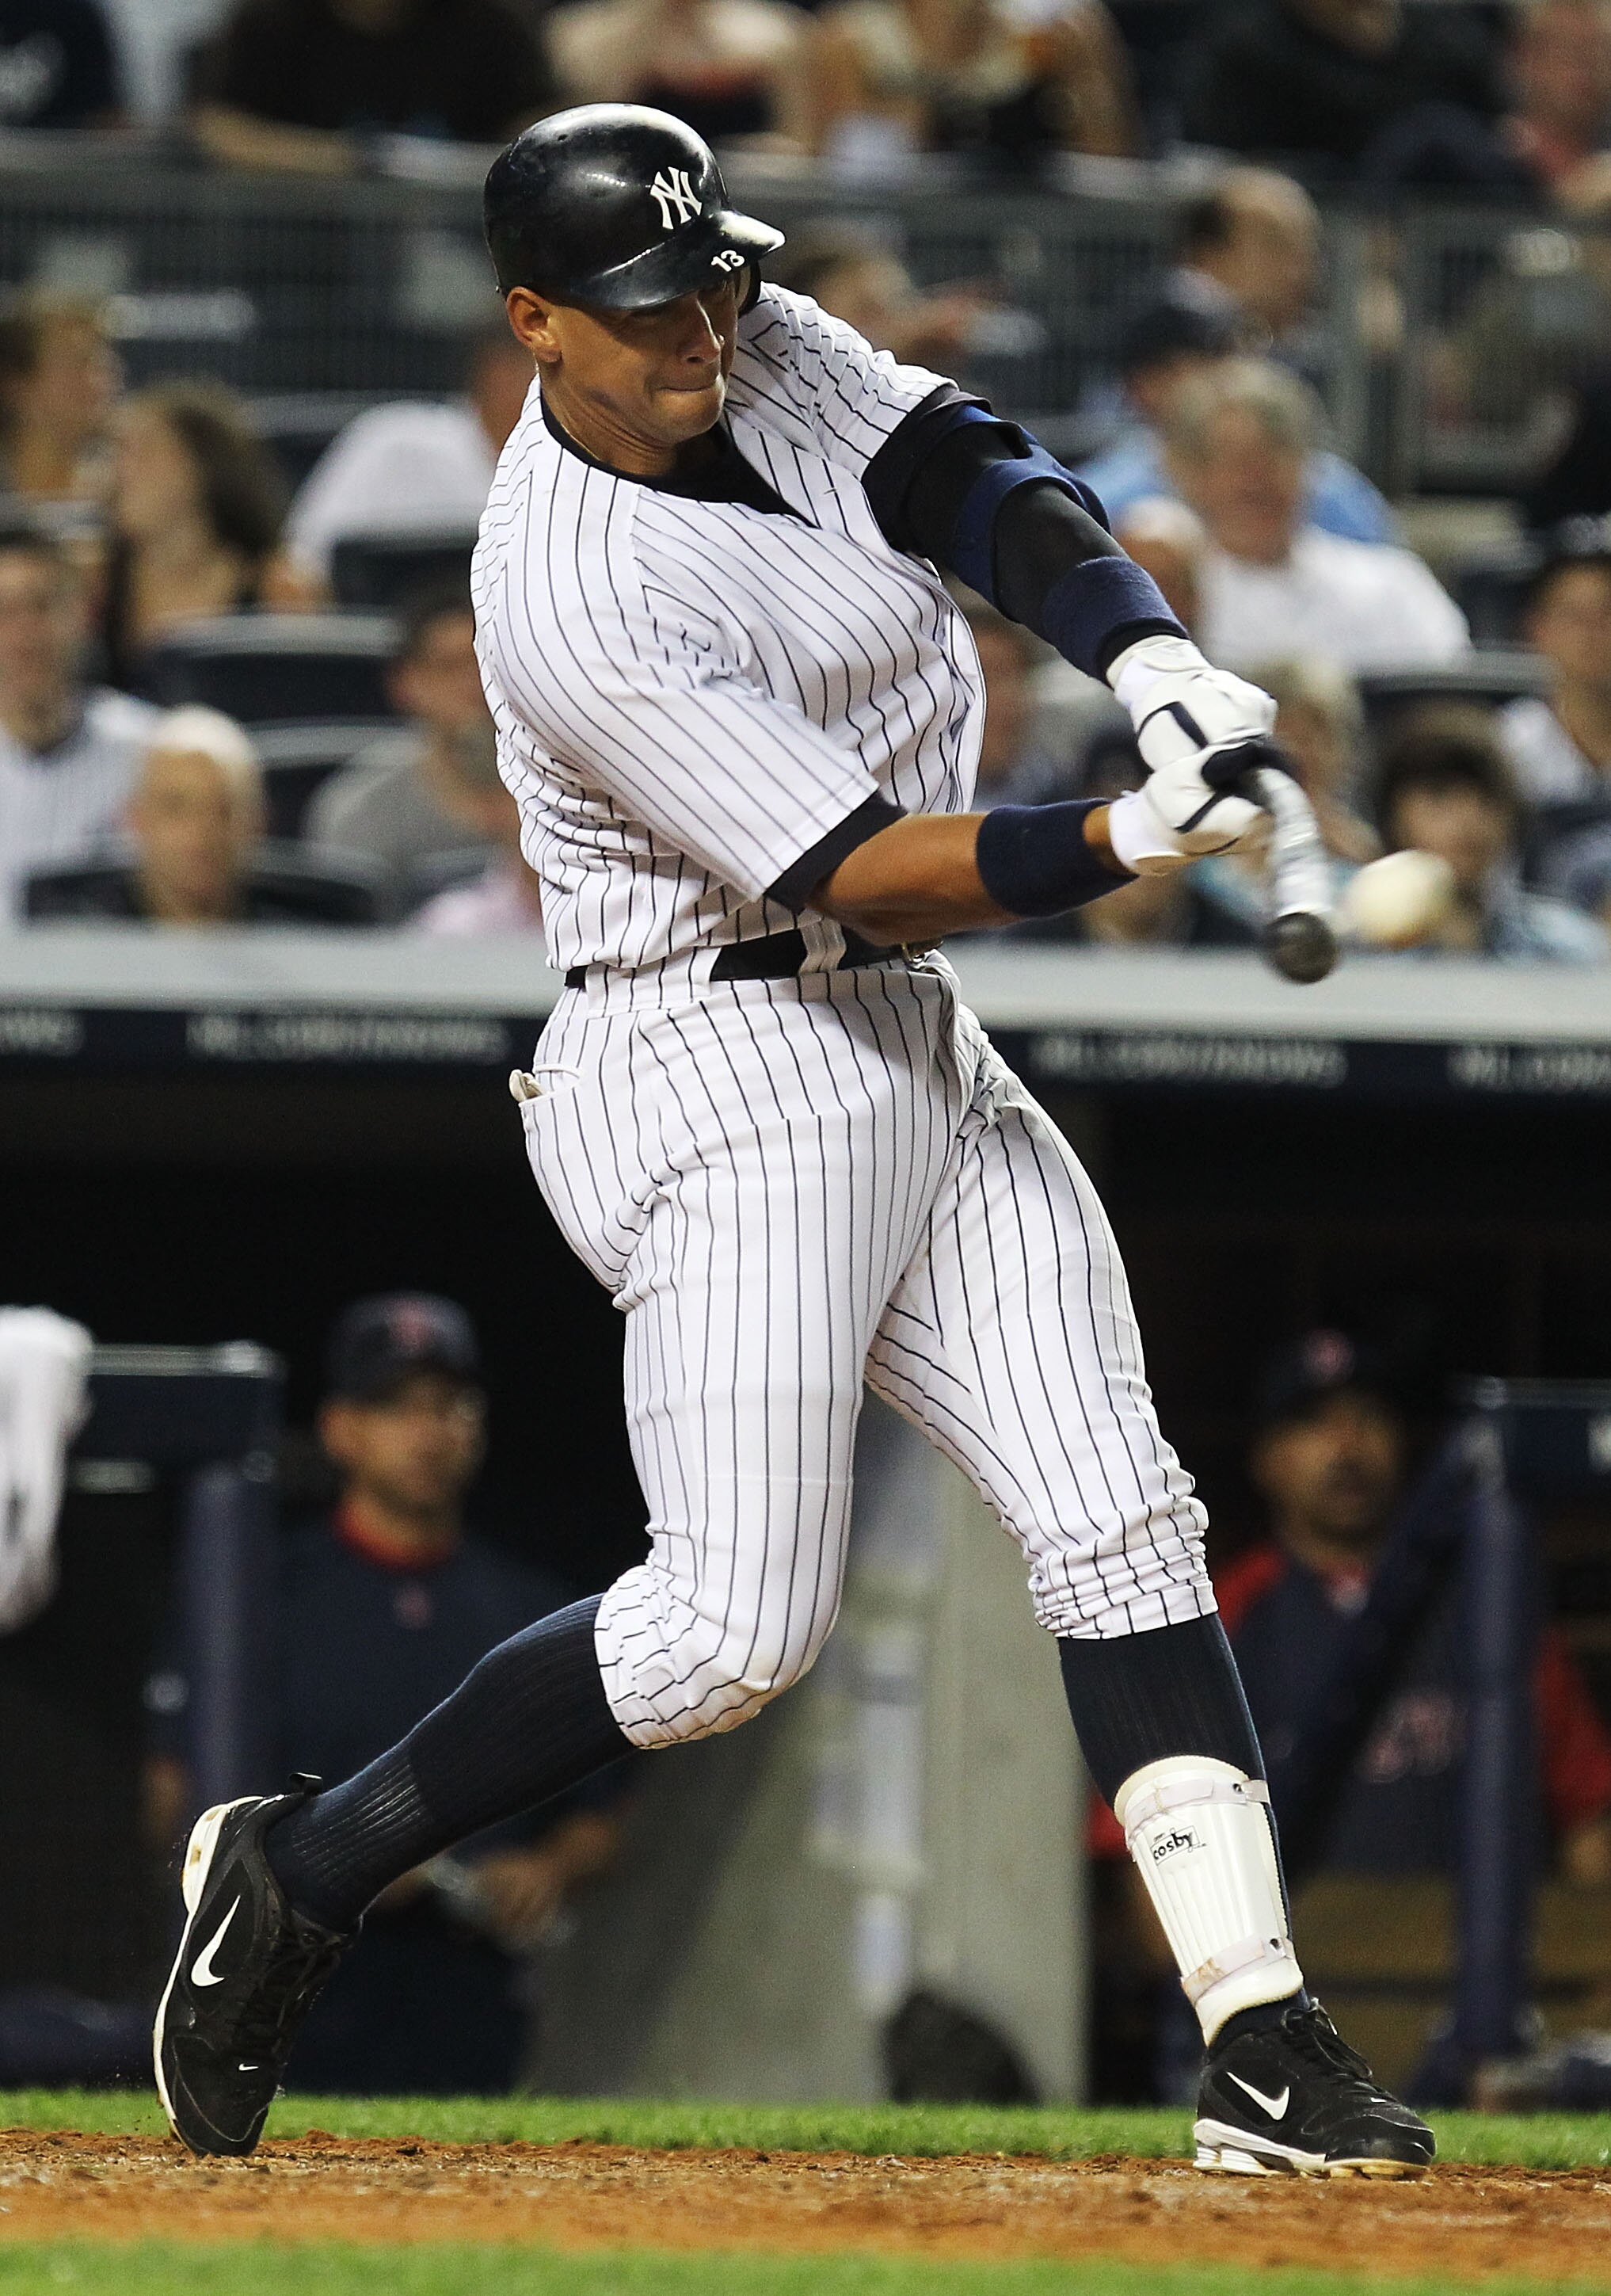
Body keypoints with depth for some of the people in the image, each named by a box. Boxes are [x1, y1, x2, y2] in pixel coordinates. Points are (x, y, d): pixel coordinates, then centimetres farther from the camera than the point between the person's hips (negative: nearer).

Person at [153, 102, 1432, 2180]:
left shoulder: (768, 358, 3)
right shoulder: (572, 603, -22)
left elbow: (984, 491, -6)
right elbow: (860, 872, -24)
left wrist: (1150, 652, -26)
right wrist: (1124, 843, -36)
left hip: (916, 1062, 9)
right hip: (725, 1063, -9)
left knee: (1121, 1527, 0)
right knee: (738, 1624, -14)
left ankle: (1263, 2044, -4)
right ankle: (299, 1872, 3)